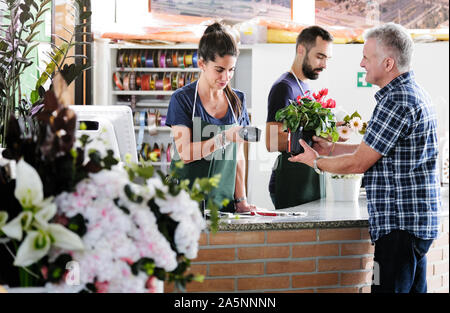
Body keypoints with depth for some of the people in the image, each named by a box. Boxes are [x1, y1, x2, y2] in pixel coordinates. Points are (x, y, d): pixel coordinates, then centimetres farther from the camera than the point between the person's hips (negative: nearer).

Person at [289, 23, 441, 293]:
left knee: (390, 288, -11)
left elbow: (359, 163, -13)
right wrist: (332, 148, 23)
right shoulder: (415, 93, 16)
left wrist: (316, 161, 2)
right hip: (419, 220, 11)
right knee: (413, 288, 12)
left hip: (400, 225, -11)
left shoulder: (397, 102, -18)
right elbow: (373, 150, 24)